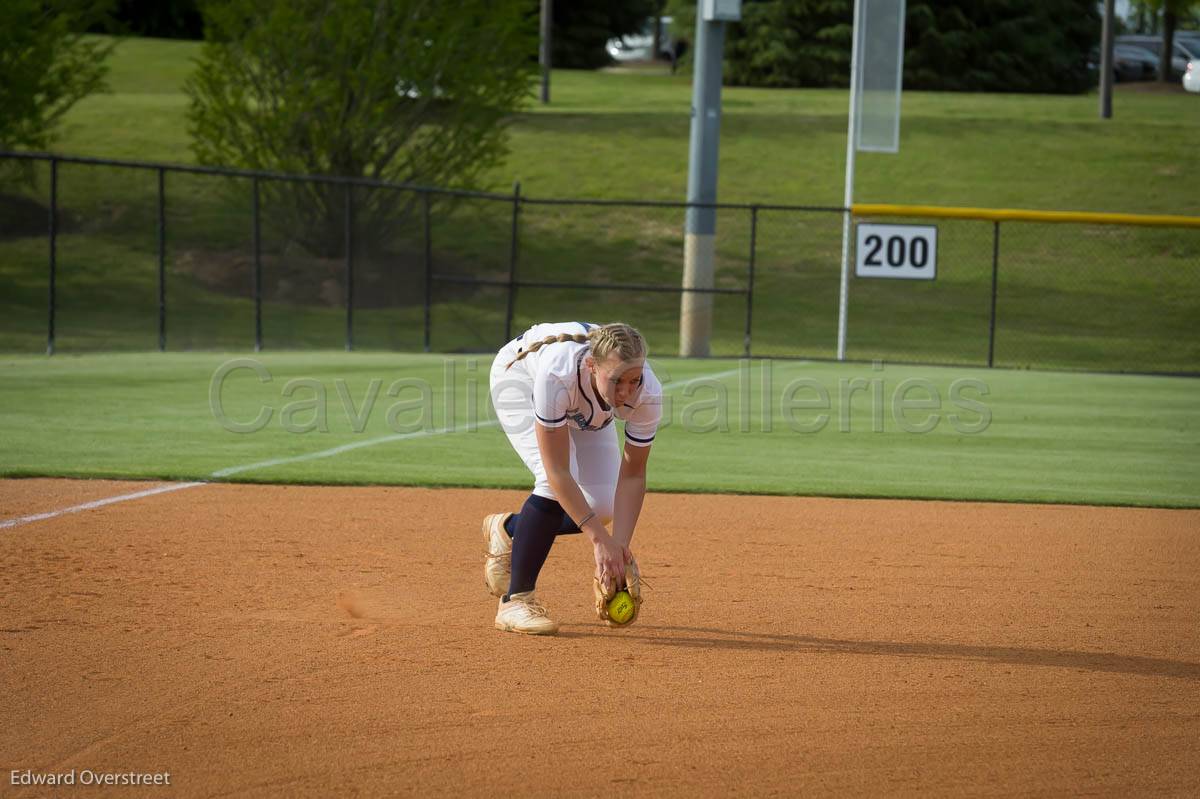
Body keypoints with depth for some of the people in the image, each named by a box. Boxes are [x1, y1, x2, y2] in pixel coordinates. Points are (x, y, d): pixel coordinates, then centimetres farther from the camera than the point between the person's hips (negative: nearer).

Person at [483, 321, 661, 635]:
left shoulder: (647, 393, -36)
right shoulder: (557, 374, -47)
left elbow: (632, 476, -24)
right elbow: (557, 472, -42)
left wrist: (620, 547, -32)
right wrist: (600, 539, -44)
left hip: (581, 407, 4)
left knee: (603, 506, -8)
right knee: (556, 488, -27)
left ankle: (509, 529, 19)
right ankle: (516, 599, -15)